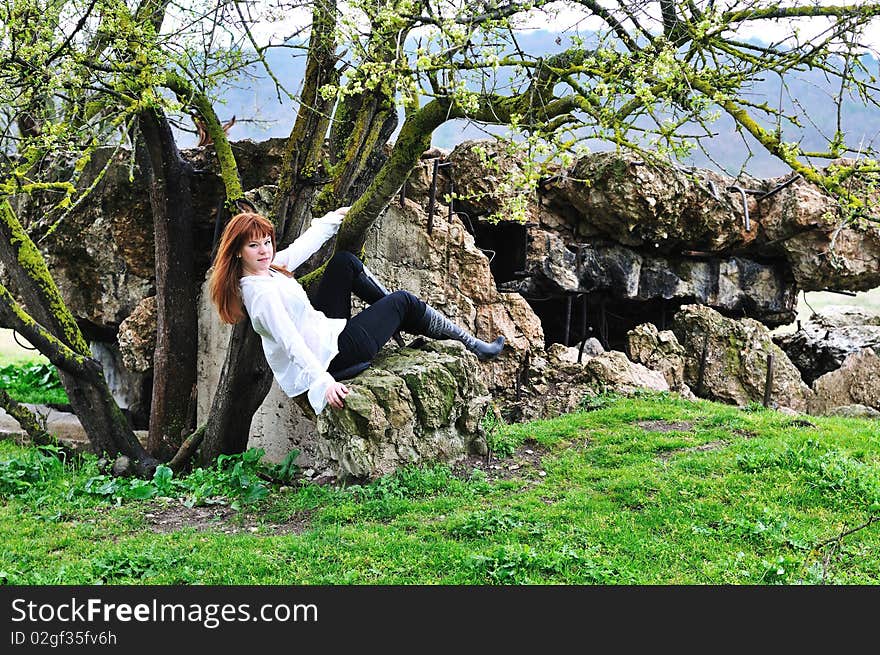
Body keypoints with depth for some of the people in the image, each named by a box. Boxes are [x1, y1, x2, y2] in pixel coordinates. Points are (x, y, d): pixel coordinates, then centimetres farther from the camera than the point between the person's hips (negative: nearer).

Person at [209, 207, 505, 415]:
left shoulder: (267, 268, 2)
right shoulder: (262, 293, -27)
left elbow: (300, 248, 16)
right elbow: (291, 343, -33)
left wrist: (333, 218, 27)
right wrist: (323, 380, -40)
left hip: (324, 329, 10)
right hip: (333, 353, -10)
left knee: (344, 261, 14)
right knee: (403, 302, 3)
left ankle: (396, 317, 25)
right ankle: (471, 344, 18)